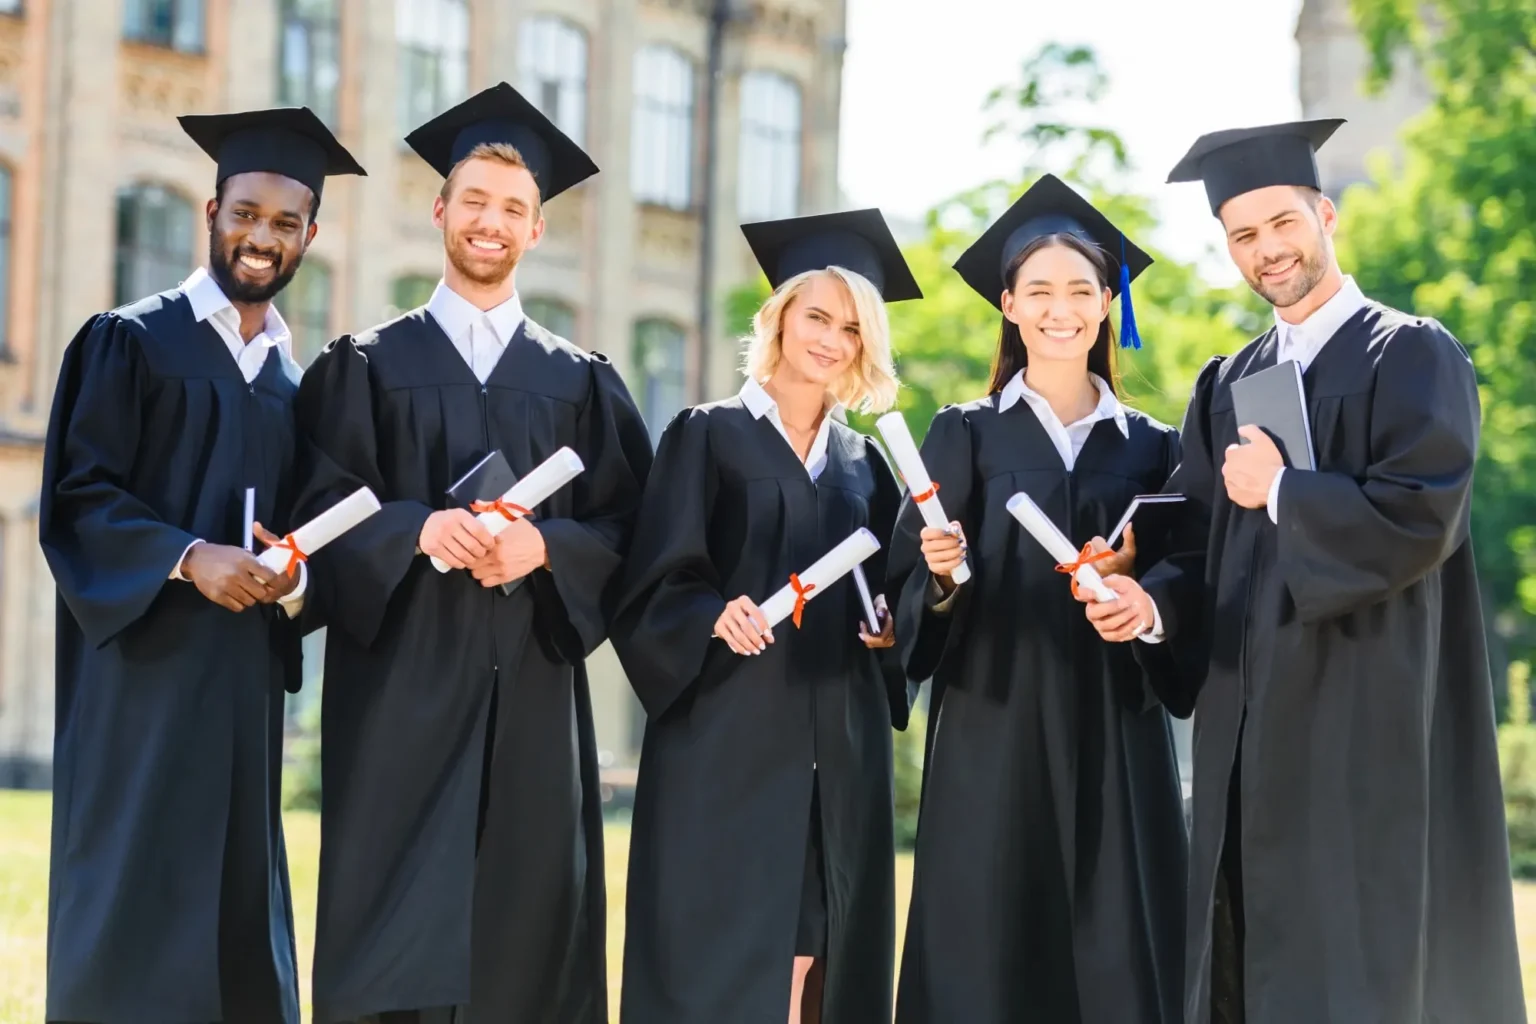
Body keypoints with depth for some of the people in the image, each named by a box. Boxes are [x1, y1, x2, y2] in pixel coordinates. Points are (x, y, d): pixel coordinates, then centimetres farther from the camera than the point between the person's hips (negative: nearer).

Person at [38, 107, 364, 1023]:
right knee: (131, 919, -6)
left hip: (246, 682, 5)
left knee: (237, 914, 5)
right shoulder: (129, 343, 1)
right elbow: (74, 500, -7)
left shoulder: (300, 384, 15)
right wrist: (189, 557, -21)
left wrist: (295, 578, -7)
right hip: (141, 674, -5)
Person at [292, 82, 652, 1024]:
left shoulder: (581, 381, 12)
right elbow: (323, 507, -1)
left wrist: (545, 546, -15)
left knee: (525, 931, 0)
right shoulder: (367, 365, 8)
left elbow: (625, 528, 5)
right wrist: (419, 529, -19)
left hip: (531, 686, 2)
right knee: (392, 937, -4)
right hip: (400, 684, -1)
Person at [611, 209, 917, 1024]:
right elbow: (654, 591, -5)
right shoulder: (708, 436, 1)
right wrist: (715, 618, -23)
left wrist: (891, 622, -3)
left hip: (836, 753, 5)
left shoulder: (864, 463, 15)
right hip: (726, 746, -5)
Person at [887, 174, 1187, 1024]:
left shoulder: (1151, 448, 10)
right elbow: (913, 600, 2)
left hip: (1113, 741, 2)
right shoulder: (965, 435, 6)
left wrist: (1137, 584, -10)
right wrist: (942, 576, -19)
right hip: (991, 737, -1)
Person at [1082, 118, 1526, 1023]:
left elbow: (1420, 520, -18)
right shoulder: (1227, 389, 15)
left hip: (1372, 724, -6)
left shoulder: (1413, 357, -4)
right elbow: (1204, 554, 11)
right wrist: (1153, 604, -10)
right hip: (1252, 732, 6)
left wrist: (1280, 491, -9)